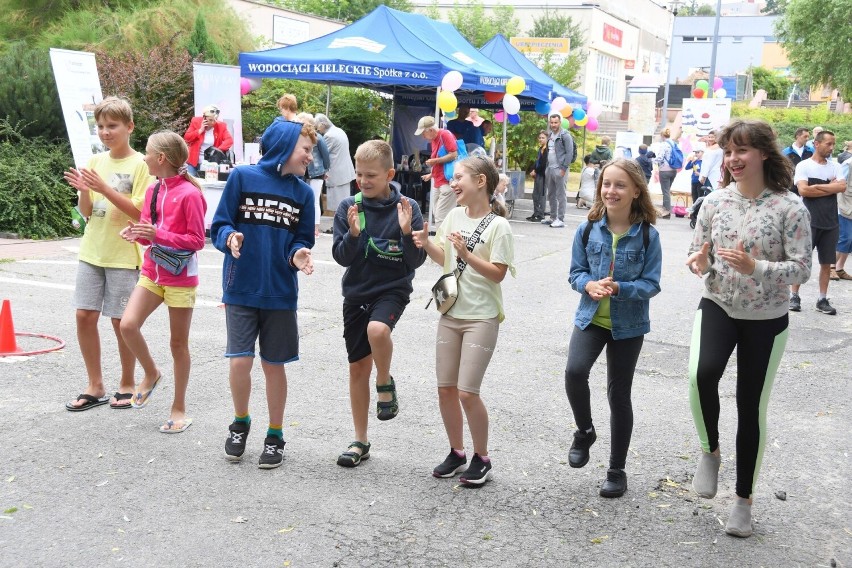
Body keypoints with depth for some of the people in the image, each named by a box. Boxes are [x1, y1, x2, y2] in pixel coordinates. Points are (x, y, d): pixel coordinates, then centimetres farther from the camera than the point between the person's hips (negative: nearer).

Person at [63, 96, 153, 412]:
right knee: (85, 316, 4)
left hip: (124, 254, -5)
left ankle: (127, 384, 20)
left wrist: (105, 189, -23)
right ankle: (95, 387, 17)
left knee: (121, 321, 2)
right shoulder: (95, 162, 8)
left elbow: (140, 212, -15)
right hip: (92, 252, 5)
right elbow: (87, 212, 9)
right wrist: (83, 191, -11)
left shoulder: (140, 164, -7)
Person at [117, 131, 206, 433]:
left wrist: (159, 235, -24)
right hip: (151, 272, 6)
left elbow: (197, 240, -15)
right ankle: (151, 374, 18)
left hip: (180, 278, -6)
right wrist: (137, 233, -7)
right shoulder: (152, 191, 7)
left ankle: (179, 408, 18)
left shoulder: (189, 194, -16)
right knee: (127, 325, -9)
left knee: (178, 343, 4)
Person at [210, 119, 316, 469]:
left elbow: (302, 240, 6)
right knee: (239, 362, -4)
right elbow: (219, 226, -3)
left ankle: (275, 435, 26)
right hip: (240, 290, -2)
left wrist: (298, 255, -15)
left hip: (280, 293, 2)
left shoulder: (303, 192, 2)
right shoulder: (242, 177, -6)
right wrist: (230, 238, -24)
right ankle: (240, 423, 25)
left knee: (274, 365, 9)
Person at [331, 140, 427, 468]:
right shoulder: (349, 207, -1)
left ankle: (385, 384, -5)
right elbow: (342, 257, -4)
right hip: (356, 292, 3)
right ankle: (360, 441, 23)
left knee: (377, 329, -36)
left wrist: (406, 232, -24)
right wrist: (353, 233, -22)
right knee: (358, 367, 8)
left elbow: (417, 261, -8)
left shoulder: (407, 208, -7)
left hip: (392, 289, -3)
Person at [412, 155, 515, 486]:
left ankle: (481, 459, 12)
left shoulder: (498, 226, -12)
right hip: (451, 313, 6)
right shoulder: (455, 216, 6)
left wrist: (466, 253, -23)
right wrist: (426, 244, -3)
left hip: (481, 317, -6)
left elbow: (498, 273, -14)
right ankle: (456, 453, 25)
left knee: (467, 392, -8)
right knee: (445, 389, 8)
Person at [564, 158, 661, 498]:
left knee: (619, 394, 8)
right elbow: (576, 272, 2)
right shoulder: (588, 230, -4)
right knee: (574, 371, -24)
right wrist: (589, 285, -20)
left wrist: (618, 288, -26)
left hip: (628, 325, -1)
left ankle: (617, 471, 24)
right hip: (590, 318, 1)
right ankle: (584, 432, 7)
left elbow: (651, 284, -10)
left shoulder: (647, 235, -10)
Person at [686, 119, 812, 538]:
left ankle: (744, 499, 27)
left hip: (766, 319, -1)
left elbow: (802, 269, -14)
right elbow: (699, 254, 5)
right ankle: (710, 451, 0)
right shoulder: (715, 201, -3)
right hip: (717, 307, 1)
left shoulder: (790, 208, -12)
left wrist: (754, 267, -30)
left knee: (751, 408, 8)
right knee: (702, 374, -29)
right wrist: (700, 263, -19)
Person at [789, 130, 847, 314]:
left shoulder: (835, 166, 9)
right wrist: (830, 187, -9)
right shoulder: (804, 165, -4)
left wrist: (818, 186, -13)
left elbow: (842, 187, -7)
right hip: (810, 222, -4)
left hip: (831, 223, 4)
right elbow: (803, 190, -17)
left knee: (826, 263, 7)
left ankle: (822, 300, 15)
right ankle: (794, 296, 11)